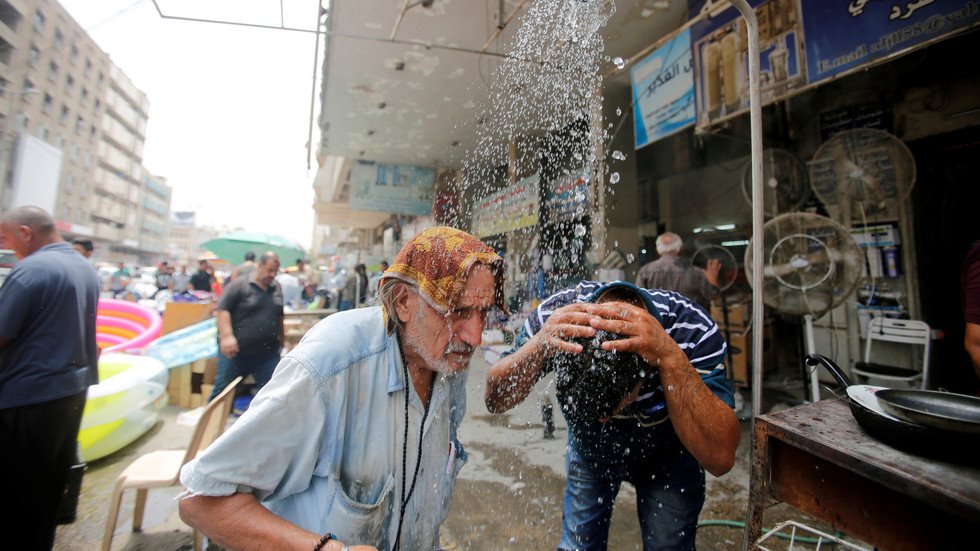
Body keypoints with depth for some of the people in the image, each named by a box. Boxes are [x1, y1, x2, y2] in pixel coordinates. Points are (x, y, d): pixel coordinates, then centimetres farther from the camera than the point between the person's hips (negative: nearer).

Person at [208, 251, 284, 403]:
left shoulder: (277, 287, 9)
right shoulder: (239, 285, -7)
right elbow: (222, 309, -12)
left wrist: (282, 339, 18)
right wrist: (226, 336, -23)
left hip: (268, 354, 4)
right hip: (236, 351, -4)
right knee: (223, 390, 10)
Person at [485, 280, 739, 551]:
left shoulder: (693, 331, -35)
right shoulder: (557, 314, -32)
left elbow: (719, 458, -38)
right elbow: (496, 401, -28)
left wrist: (670, 356, -51)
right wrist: (538, 345, -47)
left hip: (665, 456, -1)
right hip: (587, 449, 1)